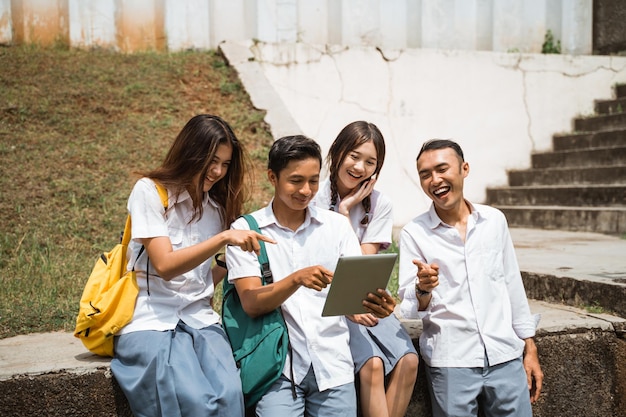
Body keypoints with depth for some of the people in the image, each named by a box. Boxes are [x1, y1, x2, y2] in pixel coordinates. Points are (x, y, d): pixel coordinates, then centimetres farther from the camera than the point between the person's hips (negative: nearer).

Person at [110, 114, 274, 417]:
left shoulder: (216, 205, 13)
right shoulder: (150, 191, -4)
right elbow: (165, 265, -15)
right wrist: (223, 238, -22)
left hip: (199, 318, 4)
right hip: (151, 320, -4)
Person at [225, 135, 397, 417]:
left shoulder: (337, 225, 8)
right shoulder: (245, 229, 0)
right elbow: (251, 304, -9)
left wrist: (373, 301, -20)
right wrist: (297, 279, -25)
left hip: (332, 363, 2)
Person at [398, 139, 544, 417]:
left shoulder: (495, 220, 5)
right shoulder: (414, 233, -3)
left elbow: (513, 286, 12)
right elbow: (410, 308, -5)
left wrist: (530, 348, 10)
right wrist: (422, 289, -27)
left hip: (505, 355, 2)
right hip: (451, 362, -2)